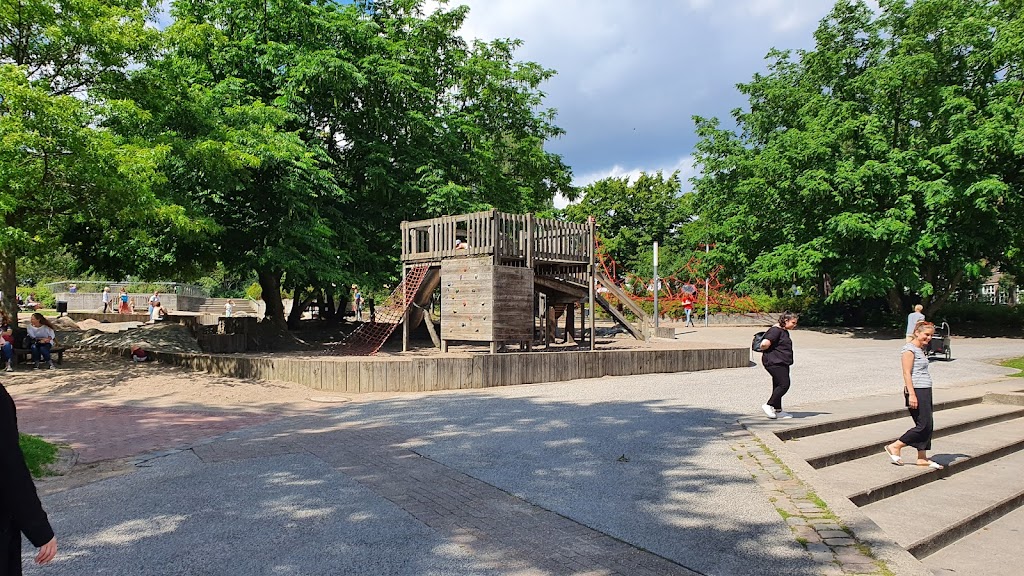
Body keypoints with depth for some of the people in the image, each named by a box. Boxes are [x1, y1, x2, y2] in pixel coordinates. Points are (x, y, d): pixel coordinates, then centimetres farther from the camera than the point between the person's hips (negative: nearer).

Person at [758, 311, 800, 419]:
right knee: (784, 384, -14)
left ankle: (778, 410, 17)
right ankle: (768, 405, -5)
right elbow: (764, 344, -26)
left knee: (778, 386, 12)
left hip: (782, 363, 10)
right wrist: (767, 350, -6)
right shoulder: (775, 330, -16)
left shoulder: (784, 331, 17)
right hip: (774, 362, -10)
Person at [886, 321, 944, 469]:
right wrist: (911, 394, -21)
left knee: (927, 426, 9)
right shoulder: (909, 349, -11)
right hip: (916, 391, -10)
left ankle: (922, 458, 15)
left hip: (925, 391, 10)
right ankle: (894, 447, 0)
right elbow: (907, 373, -16)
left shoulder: (920, 349, 18)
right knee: (924, 425, -9)